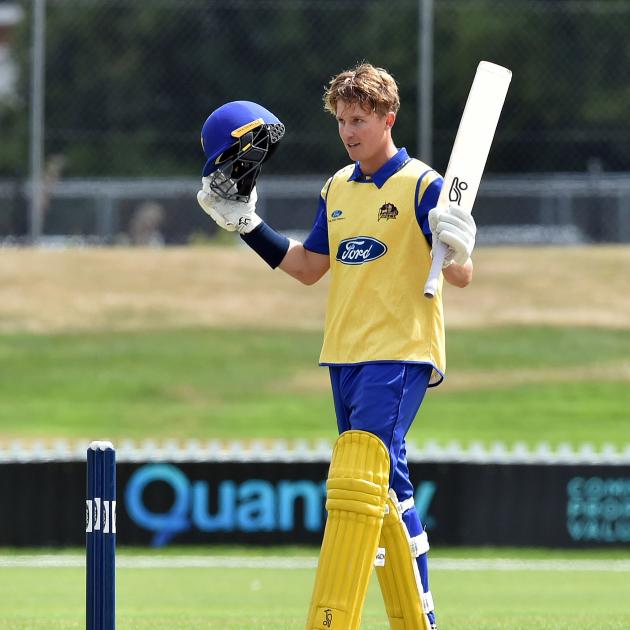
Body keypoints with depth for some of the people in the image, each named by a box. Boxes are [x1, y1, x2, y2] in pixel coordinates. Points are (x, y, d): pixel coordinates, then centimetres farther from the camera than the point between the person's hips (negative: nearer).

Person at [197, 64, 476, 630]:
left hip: (401, 354, -8)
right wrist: (247, 225, 16)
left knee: (356, 482, -18)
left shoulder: (423, 186, -7)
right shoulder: (338, 189, 14)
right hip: (346, 357, 8)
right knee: (385, 488, 11)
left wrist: (456, 254, -31)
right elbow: (308, 267, 22)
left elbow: (461, 276, -9)